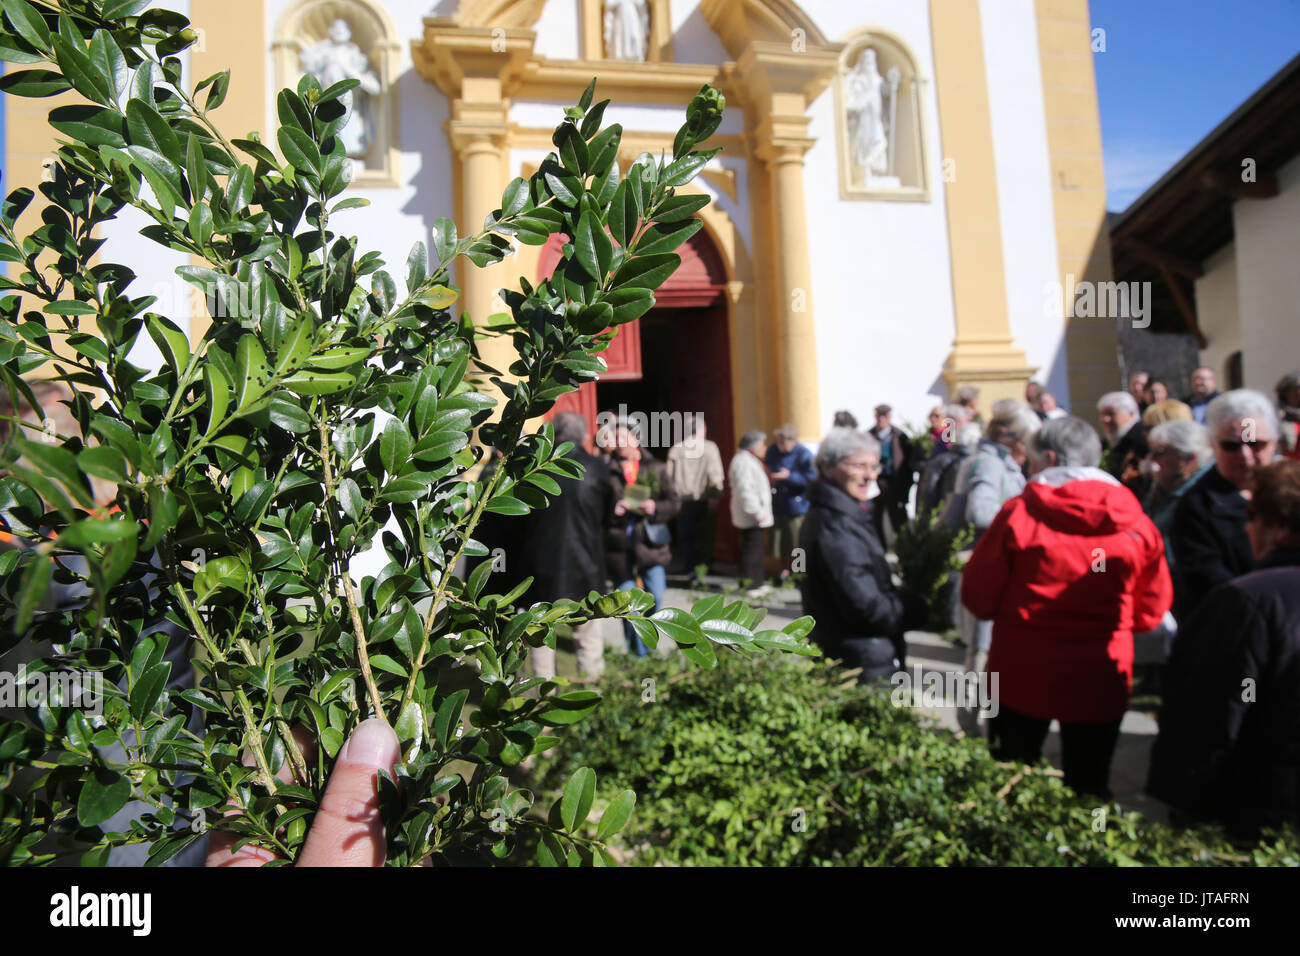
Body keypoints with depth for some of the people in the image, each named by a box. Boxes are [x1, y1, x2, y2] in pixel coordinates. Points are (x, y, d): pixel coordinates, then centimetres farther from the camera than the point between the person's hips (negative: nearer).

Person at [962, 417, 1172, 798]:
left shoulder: (1018, 513, -13)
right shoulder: (1137, 525, -4)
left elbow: (978, 596, -9)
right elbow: (1152, 609, 5)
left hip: (1022, 672, -2)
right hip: (1100, 680, 3)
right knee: (1088, 786, 18)